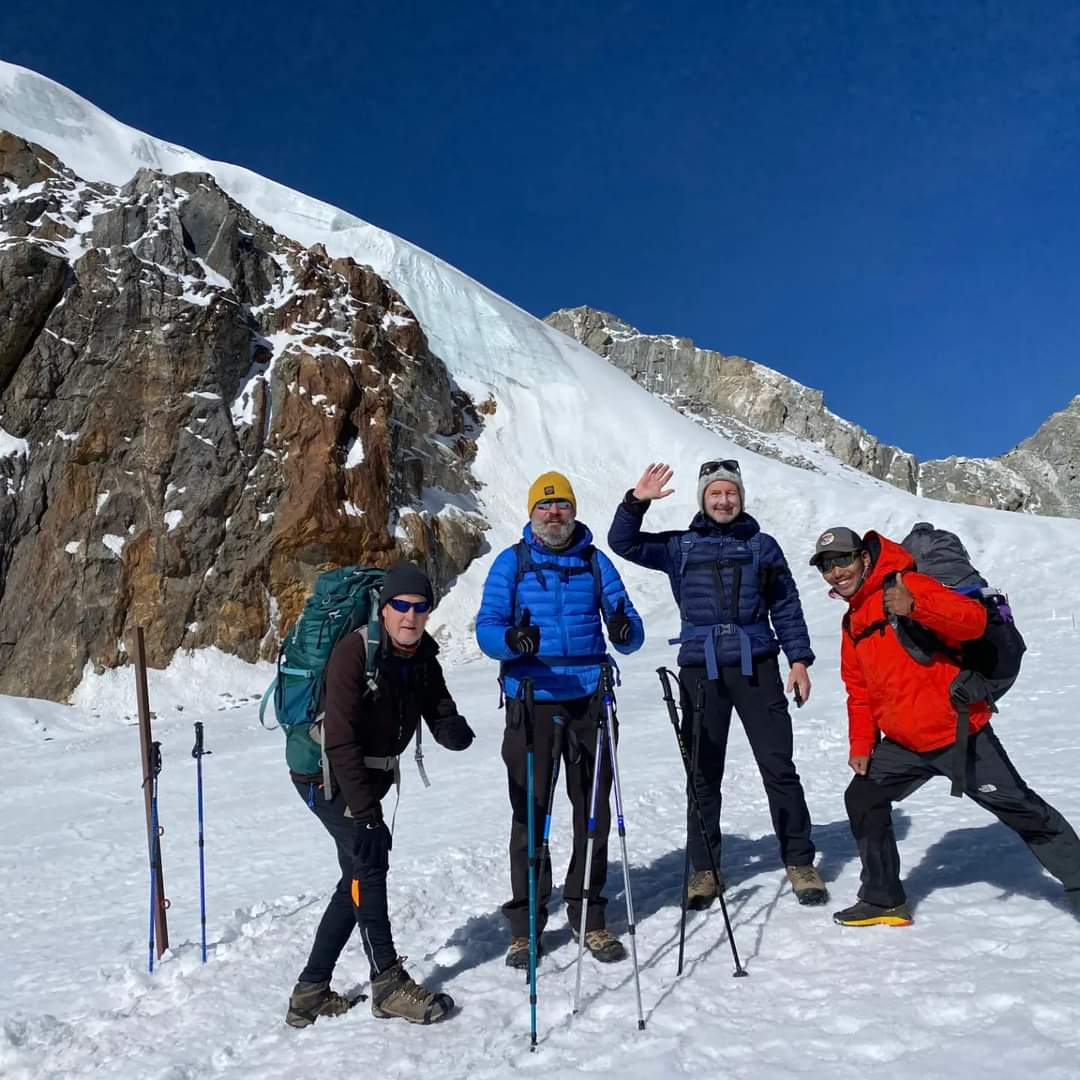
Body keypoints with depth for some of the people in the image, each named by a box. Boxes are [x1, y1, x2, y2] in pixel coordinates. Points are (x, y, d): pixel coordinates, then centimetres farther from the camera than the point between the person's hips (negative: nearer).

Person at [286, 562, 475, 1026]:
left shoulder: (424, 659, -3)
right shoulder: (355, 651, -24)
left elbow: (442, 718, -5)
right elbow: (340, 738, -27)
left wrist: (456, 731, -30)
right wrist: (365, 807, -29)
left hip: (370, 777, 8)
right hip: (329, 776, -8)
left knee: (358, 879, 10)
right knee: (370, 859, -16)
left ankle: (311, 992, 21)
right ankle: (388, 983, -4)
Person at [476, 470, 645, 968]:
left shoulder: (595, 562, 9)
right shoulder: (511, 562, 4)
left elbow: (628, 627, 5)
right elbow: (487, 627, -4)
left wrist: (626, 631, -19)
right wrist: (511, 639, -27)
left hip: (589, 700, 2)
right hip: (531, 702, -2)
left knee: (593, 809, 9)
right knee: (529, 811, 2)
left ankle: (588, 915, 23)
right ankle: (525, 923, 15)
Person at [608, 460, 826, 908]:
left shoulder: (762, 545, 10)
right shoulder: (680, 547, 9)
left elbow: (786, 607, 10)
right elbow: (623, 543, 3)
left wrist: (799, 659, 3)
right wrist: (636, 501, -11)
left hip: (756, 667, 0)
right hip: (701, 670, 0)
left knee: (778, 766, 1)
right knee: (704, 773, 7)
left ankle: (799, 861, 15)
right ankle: (704, 869, 18)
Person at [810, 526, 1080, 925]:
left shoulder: (906, 585, -12)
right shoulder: (852, 624, 13)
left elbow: (974, 619, -26)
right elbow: (859, 691, 17)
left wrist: (915, 605, -40)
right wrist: (861, 744, 9)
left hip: (958, 733, -8)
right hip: (903, 744, 8)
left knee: (1020, 808, 0)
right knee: (862, 800, 7)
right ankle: (884, 900, 20)